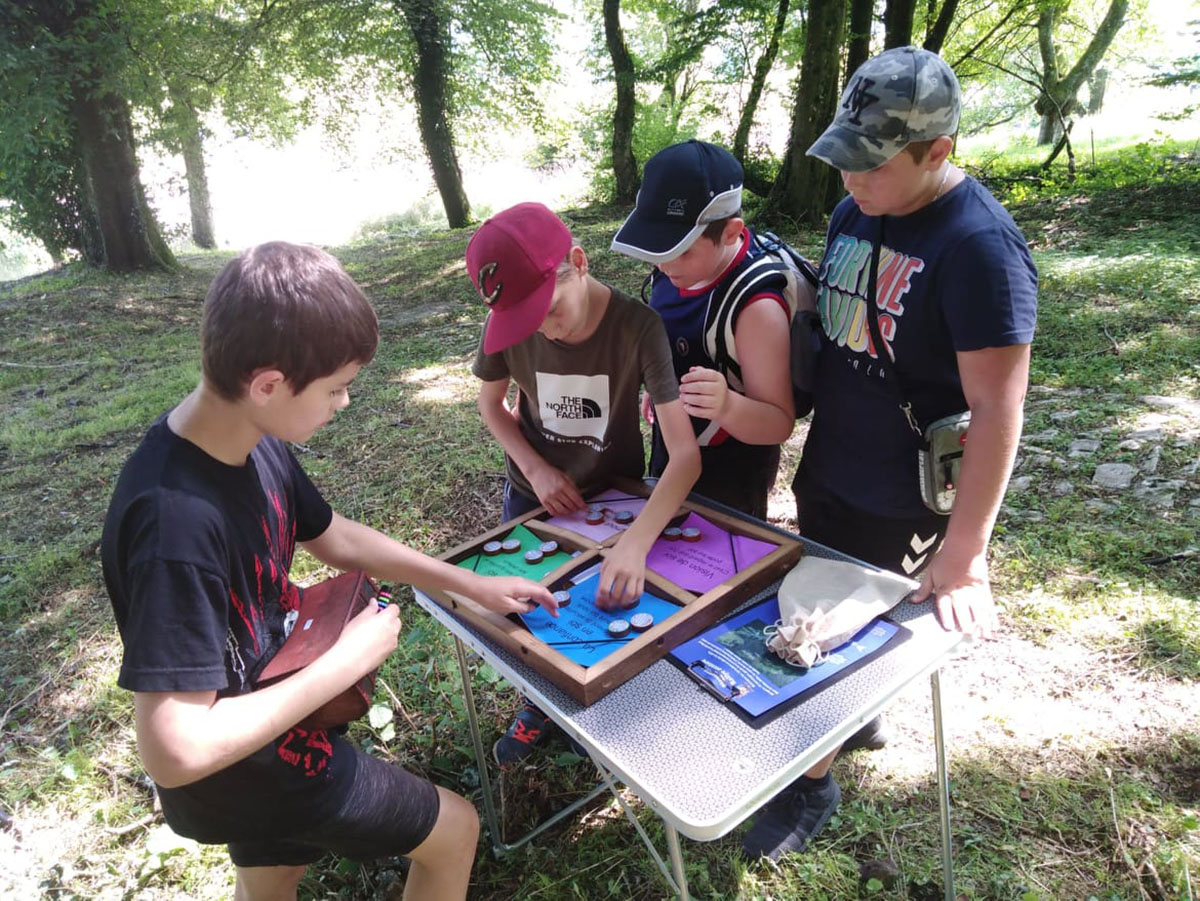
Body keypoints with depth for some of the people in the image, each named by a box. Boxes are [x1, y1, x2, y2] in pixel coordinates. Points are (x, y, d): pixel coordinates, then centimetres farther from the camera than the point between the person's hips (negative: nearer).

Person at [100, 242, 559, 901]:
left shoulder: (254, 441, -10)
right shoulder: (176, 520, -38)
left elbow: (336, 539, 6)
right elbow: (176, 753, -35)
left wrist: (474, 585, 5)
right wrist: (347, 662, -27)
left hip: (267, 716, 8)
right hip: (242, 767, -8)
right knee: (454, 829, 11)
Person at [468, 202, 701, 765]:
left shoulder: (636, 326, -31)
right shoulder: (508, 324, -22)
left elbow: (685, 452, -36)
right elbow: (491, 402, -1)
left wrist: (634, 543, -50)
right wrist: (535, 469, -16)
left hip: (614, 495, -2)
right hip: (534, 494, 3)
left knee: (610, 601, 17)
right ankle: (539, 706, 49)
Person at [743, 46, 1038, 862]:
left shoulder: (979, 245, -23)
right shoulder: (855, 210, 1)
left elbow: (997, 411, -23)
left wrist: (963, 554, -21)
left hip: (897, 506, -7)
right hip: (824, 474, 7)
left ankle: (811, 785, 30)